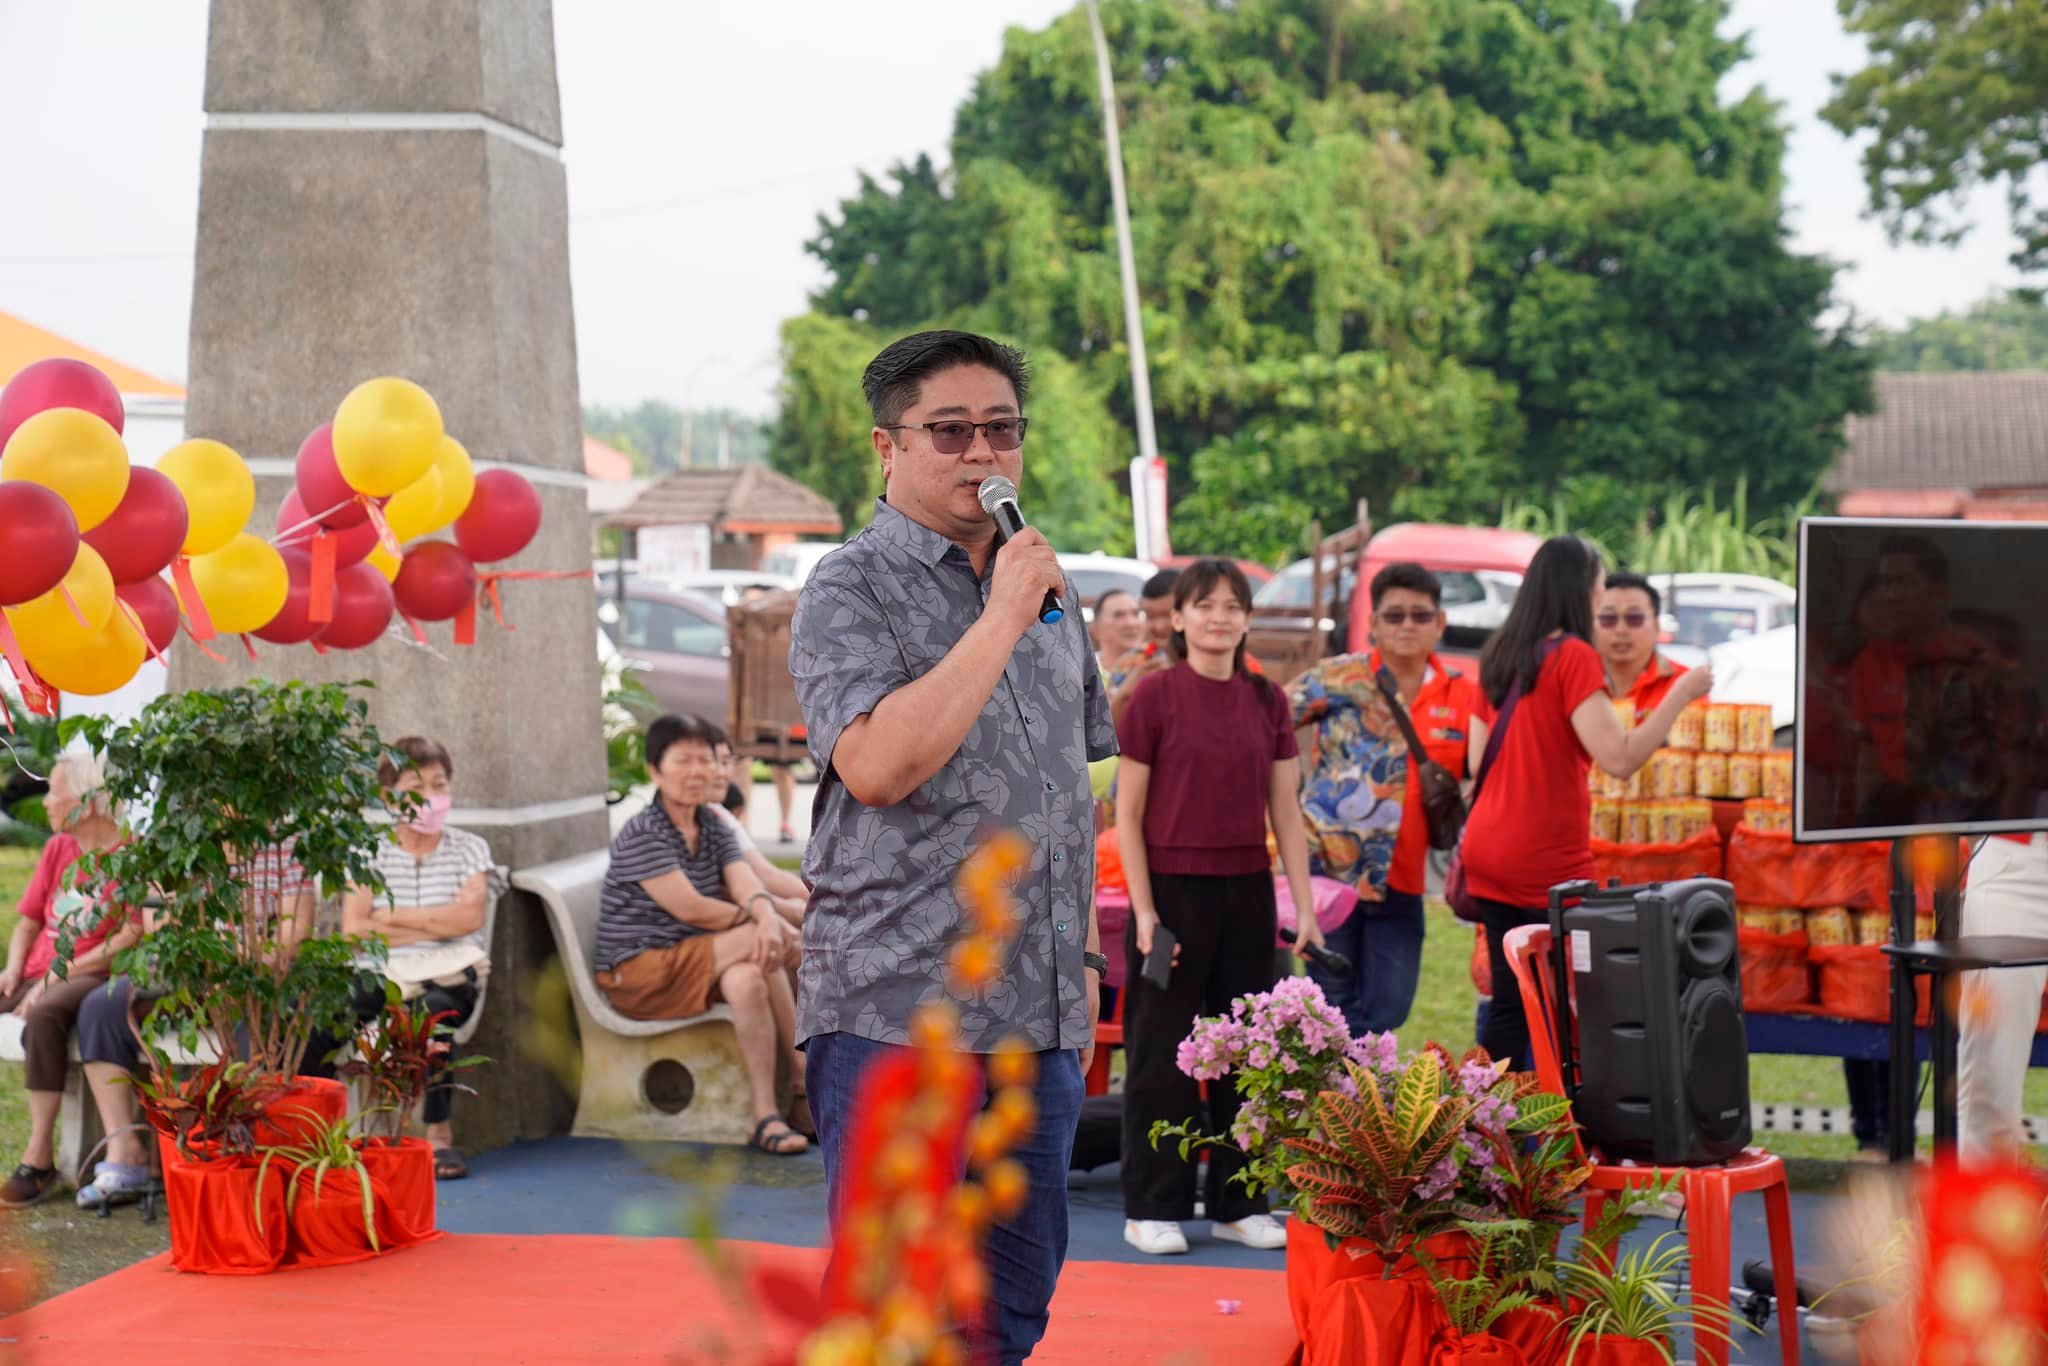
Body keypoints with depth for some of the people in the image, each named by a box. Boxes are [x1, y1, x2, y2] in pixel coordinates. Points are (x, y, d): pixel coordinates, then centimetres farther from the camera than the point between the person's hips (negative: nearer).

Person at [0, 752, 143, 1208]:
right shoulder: (57, 849, 15)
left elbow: (130, 939, -13)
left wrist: (58, 975, -17)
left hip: (96, 977, -7)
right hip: (40, 974, 7)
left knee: (43, 1016, -36)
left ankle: (39, 1155, -32)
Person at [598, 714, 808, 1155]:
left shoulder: (715, 828, 11)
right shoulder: (641, 835, -11)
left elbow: (748, 888, -7)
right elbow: (689, 907, -19)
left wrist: (768, 919, -30)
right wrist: (760, 923, -15)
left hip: (695, 964, 7)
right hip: (639, 974, -7)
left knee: (746, 978, -27)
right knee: (757, 943, -24)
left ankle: (767, 1117, -28)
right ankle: (807, 1082, -19)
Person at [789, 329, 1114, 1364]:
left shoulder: (1049, 591, 16)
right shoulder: (850, 591, -5)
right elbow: (876, 766, -22)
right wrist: (1002, 618, -17)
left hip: (1039, 1017, 7)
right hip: (896, 1015, -6)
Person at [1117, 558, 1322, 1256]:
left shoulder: (1266, 700, 7)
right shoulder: (1156, 695, -5)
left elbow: (1286, 811, 8)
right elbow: (1128, 813, -5)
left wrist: (1304, 905, 3)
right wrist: (1144, 909, -10)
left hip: (1247, 892, 4)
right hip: (1172, 890, -4)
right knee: (1162, 1054, 2)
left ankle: (1238, 1203, 20)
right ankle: (1153, 1209, 11)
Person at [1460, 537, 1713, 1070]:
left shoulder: (1502, 656, 11)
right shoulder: (1572, 655, -13)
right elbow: (1620, 757, -21)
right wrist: (1683, 693, -15)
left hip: (1488, 848, 8)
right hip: (1547, 860, -8)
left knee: (1510, 1001, 11)